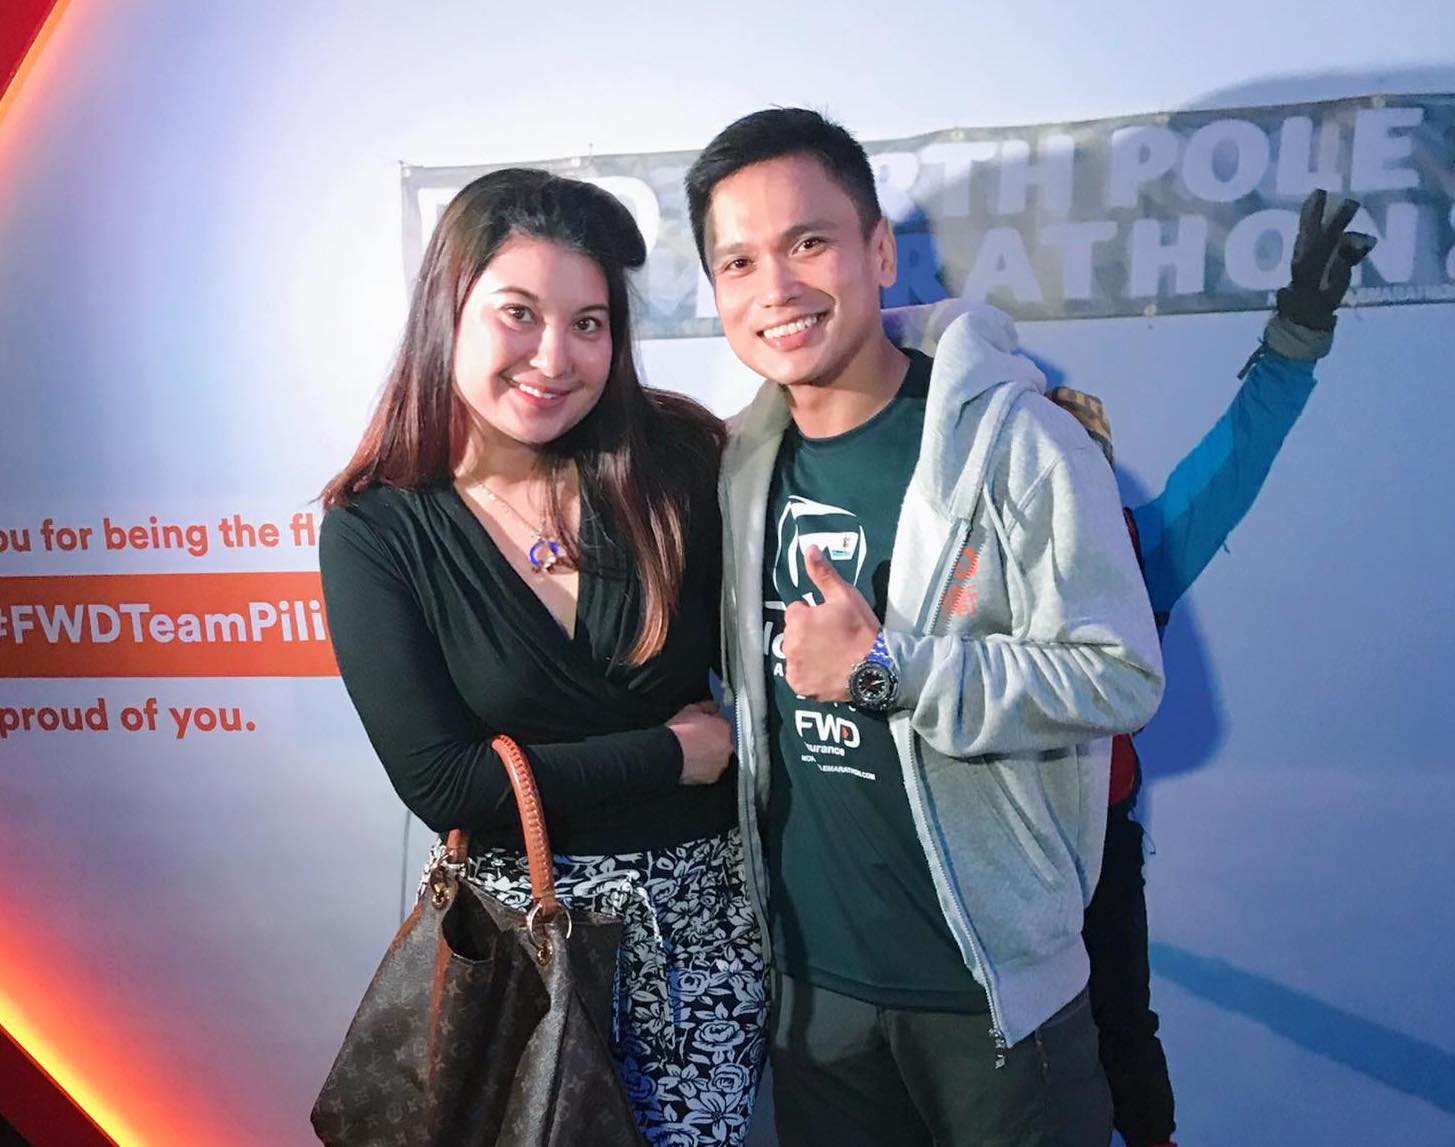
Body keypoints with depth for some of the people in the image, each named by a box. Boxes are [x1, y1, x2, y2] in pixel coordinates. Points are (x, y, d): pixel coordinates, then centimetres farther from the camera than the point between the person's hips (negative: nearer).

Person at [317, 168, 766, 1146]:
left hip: (703, 903, 2)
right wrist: (672, 753, -13)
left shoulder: (675, 460, -9)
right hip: (519, 916, -1)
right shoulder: (375, 529, -12)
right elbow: (438, 782, -14)